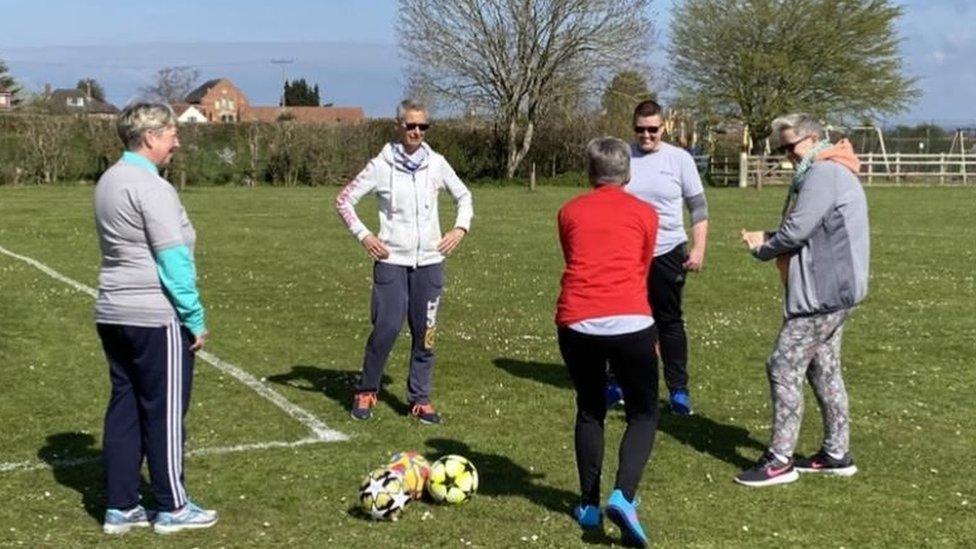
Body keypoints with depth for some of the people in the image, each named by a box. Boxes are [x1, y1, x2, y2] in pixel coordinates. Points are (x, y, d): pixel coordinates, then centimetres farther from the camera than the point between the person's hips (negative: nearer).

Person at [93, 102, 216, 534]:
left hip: (113, 315, 9)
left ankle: (120, 508, 17)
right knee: (165, 413, 2)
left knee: (124, 409, 12)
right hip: (156, 319, -9)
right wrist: (195, 319, -12)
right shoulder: (151, 188, -15)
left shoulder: (108, 182, 13)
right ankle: (172, 508, 12)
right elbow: (174, 261, -18)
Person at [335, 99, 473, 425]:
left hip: (429, 260, 3)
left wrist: (460, 228, 3)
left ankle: (420, 399, 15)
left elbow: (463, 196, 18)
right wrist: (363, 235, -7)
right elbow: (344, 200, 2)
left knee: (425, 332, 4)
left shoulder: (436, 164, 4)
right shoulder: (381, 166, -3)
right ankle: (366, 392, 12)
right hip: (391, 260, -3)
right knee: (386, 328, -8)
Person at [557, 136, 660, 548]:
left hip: (576, 322, 2)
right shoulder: (644, 214, 12)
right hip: (630, 322, -2)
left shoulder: (569, 212, 16)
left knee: (589, 410, 21)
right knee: (643, 413, 12)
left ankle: (589, 505, 23)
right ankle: (622, 496, -7)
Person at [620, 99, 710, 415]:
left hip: (667, 254, -1)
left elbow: (698, 208, 2)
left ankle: (678, 389, 10)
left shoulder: (679, 159, -1)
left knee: (670, 321, 4)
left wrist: (699, 249, -6)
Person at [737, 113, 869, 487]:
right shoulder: (832, 172, 18)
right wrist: (767, 238, 2)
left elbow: (797, 230, -22)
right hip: (834, 289, 11)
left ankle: (779, 461, -4)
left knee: (784, 368, -8)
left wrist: (762, 250, -4)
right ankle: (837, 453, 24)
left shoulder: (824, 173, -16)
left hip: (823, 292, -11)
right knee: (823, 369, 16)